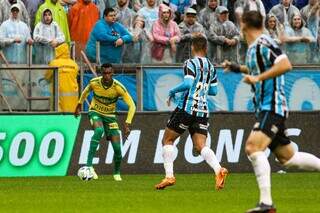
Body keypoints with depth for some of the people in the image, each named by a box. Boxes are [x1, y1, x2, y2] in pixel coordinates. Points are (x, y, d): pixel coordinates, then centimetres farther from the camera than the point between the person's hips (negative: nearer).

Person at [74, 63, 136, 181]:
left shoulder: (118, 87, -23)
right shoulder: (94, 83, -18)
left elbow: (132, 106, -20)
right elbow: (86, 91, 8)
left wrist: (127, 124, -29)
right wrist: (79, 105, 17)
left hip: (110, 116, 1)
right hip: (95, 113, -1)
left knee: (117, 148, -7)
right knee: (99, 130, -36)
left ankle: (117, 173, 22)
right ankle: (89, 165, -38)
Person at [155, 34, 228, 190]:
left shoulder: (191, 63, -7)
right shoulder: (211, 67, 14)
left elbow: (188, 83, -21)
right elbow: (214, 91, 18)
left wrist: (173, 91, -6)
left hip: (187, 108, -6)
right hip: (203, 110, 6)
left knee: (167, 140, 8)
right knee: (201, 146, -1)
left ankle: (169, 176, 0)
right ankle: (218, 170, -27)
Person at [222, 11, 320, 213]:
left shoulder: (264, 43, -14)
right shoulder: (253, 47, 14)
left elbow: (285, 65, -25)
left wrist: (258, 78, -25)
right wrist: (239, 68, 26)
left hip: (272, 107, -10)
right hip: (265, 108, 10)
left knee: (253, 147, -24)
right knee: (287, 157, 15)